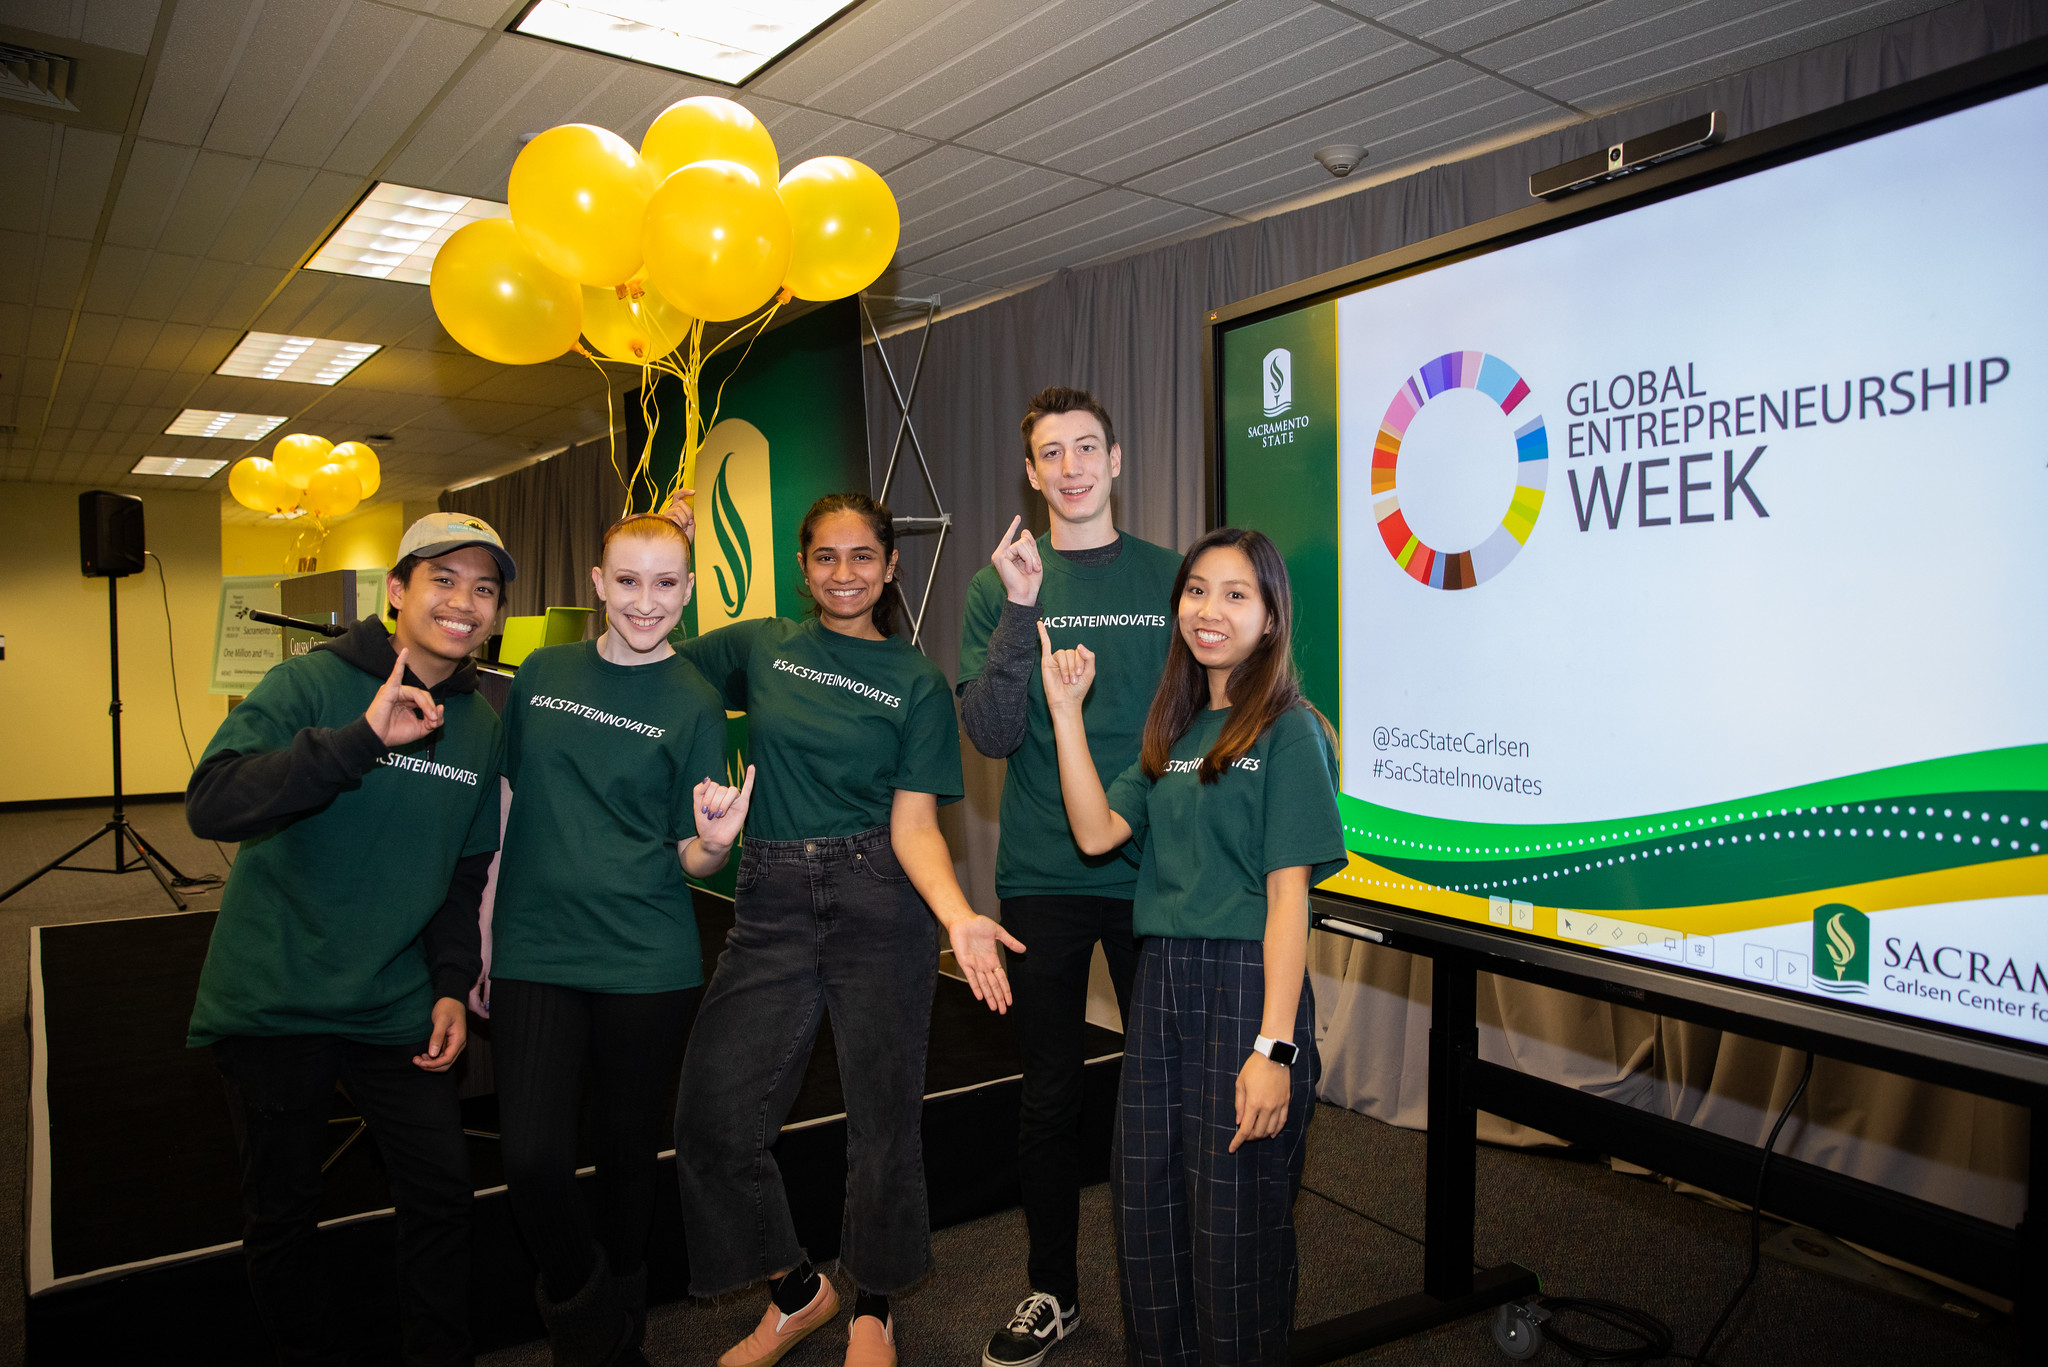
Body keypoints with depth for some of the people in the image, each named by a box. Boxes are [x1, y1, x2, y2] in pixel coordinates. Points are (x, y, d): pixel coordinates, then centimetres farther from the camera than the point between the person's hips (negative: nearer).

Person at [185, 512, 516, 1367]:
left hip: (394, 1008, 4)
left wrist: (452, 984, 3)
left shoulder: (480, 725, 3)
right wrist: (361, 738, -37)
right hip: (274, 1002, -3)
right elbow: (211, 805, -27)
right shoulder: (313, 682, -12)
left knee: (442, 1186, 6)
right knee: (281, 1211, 10)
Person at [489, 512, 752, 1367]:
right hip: (534, 951, 2)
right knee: (531, 1158, -7)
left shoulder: (694, 703, -4)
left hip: (647, 964, -2)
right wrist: (478, 935, 13)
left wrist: (716, 841, -25)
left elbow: (691, 860, -2)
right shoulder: (541, 673, 4)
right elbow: (509, 797, 14)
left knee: (626, 1147, 11)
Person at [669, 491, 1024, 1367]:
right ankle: (796, 1290, 27)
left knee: (883, 1115, 4)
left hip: (880, 902, -2)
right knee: (712, 1113, 0)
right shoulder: (760, 647, 9)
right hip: (771, 907, 2)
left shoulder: (917, 683, 3)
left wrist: (958, 916, -19)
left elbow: (914, 821, -3)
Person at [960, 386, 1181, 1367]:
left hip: (1154, 871, 0)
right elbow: (990, 735, -10)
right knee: (1050, 1090, 11)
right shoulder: (1000, 586, 1)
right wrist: (1022, 610, -19)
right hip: (1043, 878, 0)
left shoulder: (1171, 577, 2)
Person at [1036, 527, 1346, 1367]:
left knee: (1234, 1228, 4)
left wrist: (1274, 1047, -17)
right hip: (1160, 983, 6)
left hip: (1248, 986, -6)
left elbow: (1288, 897, -12)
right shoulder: (1174, 730, 13)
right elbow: (1096, 831, 3)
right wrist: (1066, 709, 1)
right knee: (1147, 1213, 14)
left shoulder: (1289, 732, -6)